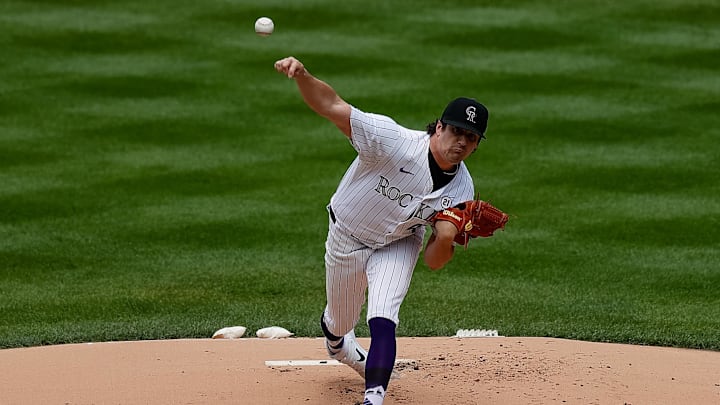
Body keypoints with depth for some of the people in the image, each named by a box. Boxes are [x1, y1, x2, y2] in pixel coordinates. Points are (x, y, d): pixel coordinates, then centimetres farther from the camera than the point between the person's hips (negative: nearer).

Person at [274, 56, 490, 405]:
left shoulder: (461, 189, -19)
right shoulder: (393, 141, -32)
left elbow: (433, 262, -16)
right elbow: (331, 106, -37)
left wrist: (446, 238, -38)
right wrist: (302, 76, -56)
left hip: (398, 245, 1)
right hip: (346, 239, -1)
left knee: (383, 321, -24)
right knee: (339, 323, 19)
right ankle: (336, 343, 57)